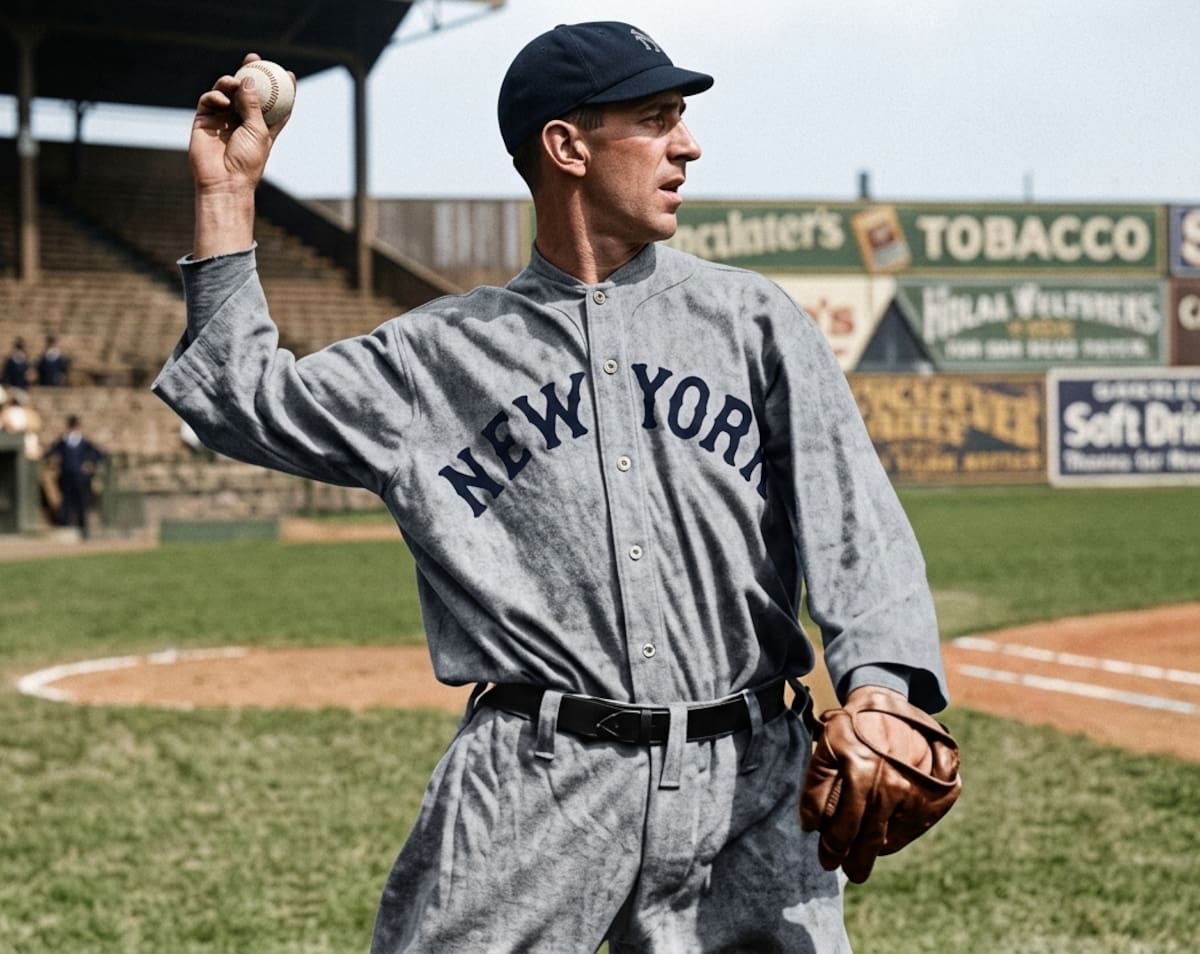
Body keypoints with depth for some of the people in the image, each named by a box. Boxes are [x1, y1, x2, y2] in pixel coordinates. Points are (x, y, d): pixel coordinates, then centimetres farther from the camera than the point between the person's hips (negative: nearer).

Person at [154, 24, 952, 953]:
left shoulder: (751, 318, 10)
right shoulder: (444, 350, 10)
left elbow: (855, 521, 1)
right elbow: (249, 403, 15)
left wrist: (879, 686, -17)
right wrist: (228, 195, 13)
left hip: (747, 783, 1)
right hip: (535, 784, -1)